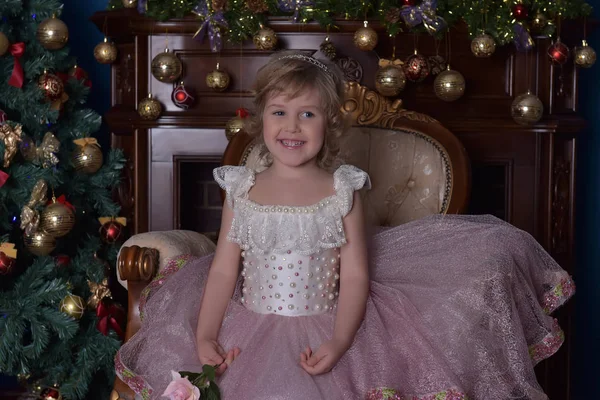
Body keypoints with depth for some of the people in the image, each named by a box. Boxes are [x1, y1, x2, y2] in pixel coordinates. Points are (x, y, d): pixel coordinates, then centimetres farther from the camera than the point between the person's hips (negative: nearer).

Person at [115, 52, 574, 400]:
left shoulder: (343, 190, 0)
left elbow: (355, 276, -3)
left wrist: (338, 342, -17)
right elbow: (223, 270, 4)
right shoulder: (241, 190, 4)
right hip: (249, 332, 2)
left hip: (321, 333, -1)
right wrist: (205, 336, -8)